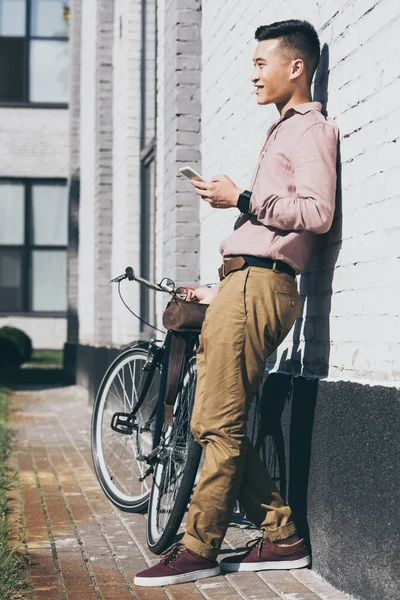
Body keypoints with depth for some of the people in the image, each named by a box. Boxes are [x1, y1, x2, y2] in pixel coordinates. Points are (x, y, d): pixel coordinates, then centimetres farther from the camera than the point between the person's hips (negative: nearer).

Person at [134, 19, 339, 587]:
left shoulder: (311, 129, -1)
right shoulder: (282, 131, 29)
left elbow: (318, 211, -17)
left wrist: (243, 198, -12)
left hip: (259, 286, -10)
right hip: (244, 285, 10)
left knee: (219, 426, -8)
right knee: (216, 424, 6)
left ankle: (198, 548, -1)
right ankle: (282, 537, 12)